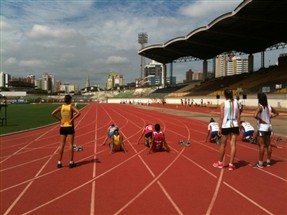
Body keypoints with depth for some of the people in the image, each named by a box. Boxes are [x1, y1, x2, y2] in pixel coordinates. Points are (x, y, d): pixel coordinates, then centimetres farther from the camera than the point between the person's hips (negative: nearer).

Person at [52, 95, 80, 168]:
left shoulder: (61, 107, 2)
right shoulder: (71, 106, -7)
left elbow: (53, 113, -6)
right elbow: (78, 113, -22)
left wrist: (60, 119, -2)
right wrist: (72, 119, -13)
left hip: (62, 127, 3)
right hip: (70, 127, -3)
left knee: (62, 145, 9)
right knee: (71, 144, 3)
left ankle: (59, 162, 11)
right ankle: (71, 162, 6)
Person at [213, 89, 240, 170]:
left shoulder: (223, 104, -6)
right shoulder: (236, 103, 3)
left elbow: (221, 117, -8)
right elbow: (238, 117, 3)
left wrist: (220, 128, -3)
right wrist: (239, 127, 10)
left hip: (226, 126, -2)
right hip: (234, 126, 3)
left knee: (223, 145, 10)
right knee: (233, 144, 5)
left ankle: (220, 163, 23)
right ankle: (231, 164, 6)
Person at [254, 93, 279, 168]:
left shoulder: (260, 107, -15)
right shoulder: (269, 107, 6)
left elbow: (255, 115, -31)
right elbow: (276, 113, 23)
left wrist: (261, 120, -16)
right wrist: (270, 117, 13)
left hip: (262, 128, -7)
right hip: (269, 127, 7)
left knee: (261, 145, -4)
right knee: (268, 145, 13)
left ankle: (260, 163, 0)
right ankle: (268, 161, 23)